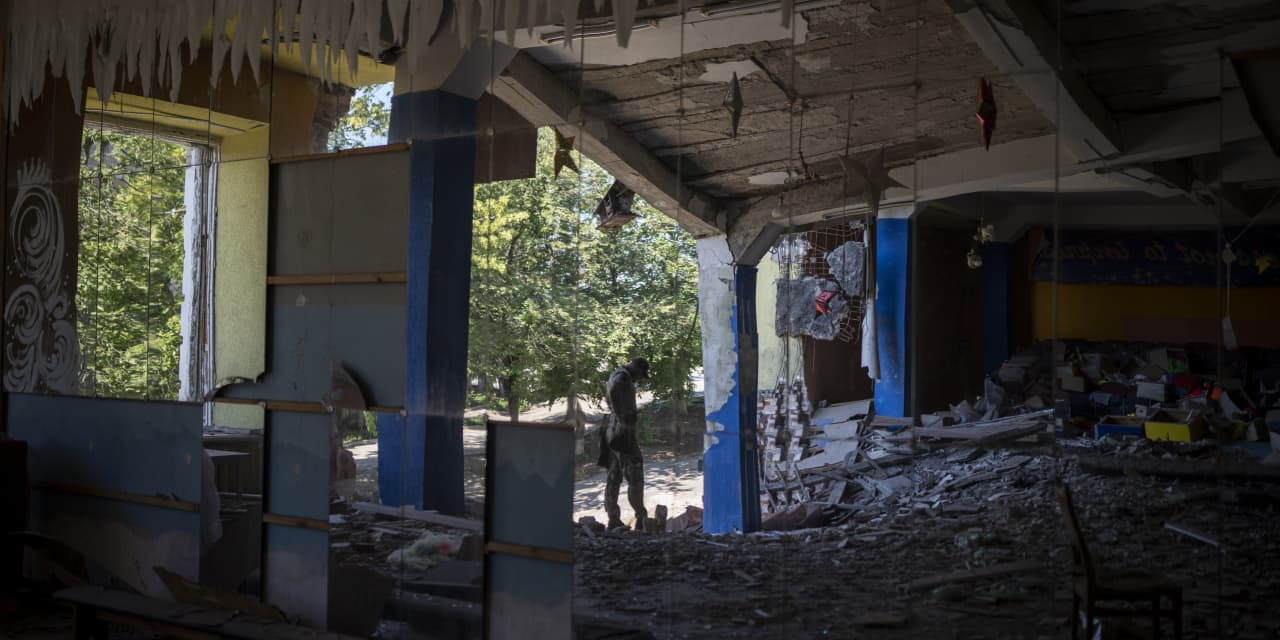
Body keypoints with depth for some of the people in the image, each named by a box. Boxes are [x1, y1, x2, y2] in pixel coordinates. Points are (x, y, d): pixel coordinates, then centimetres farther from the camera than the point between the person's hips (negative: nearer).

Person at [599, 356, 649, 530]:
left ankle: (613, 520, 11)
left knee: (615, 477, 10)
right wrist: (622, 420, -32)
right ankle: (640, 517, -2)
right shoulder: (623, 376, -13)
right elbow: (613, 392, -34)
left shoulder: (615, 376, 19)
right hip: (623, 431, -10)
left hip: (613, 432, 10)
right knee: (635, 476, -4)